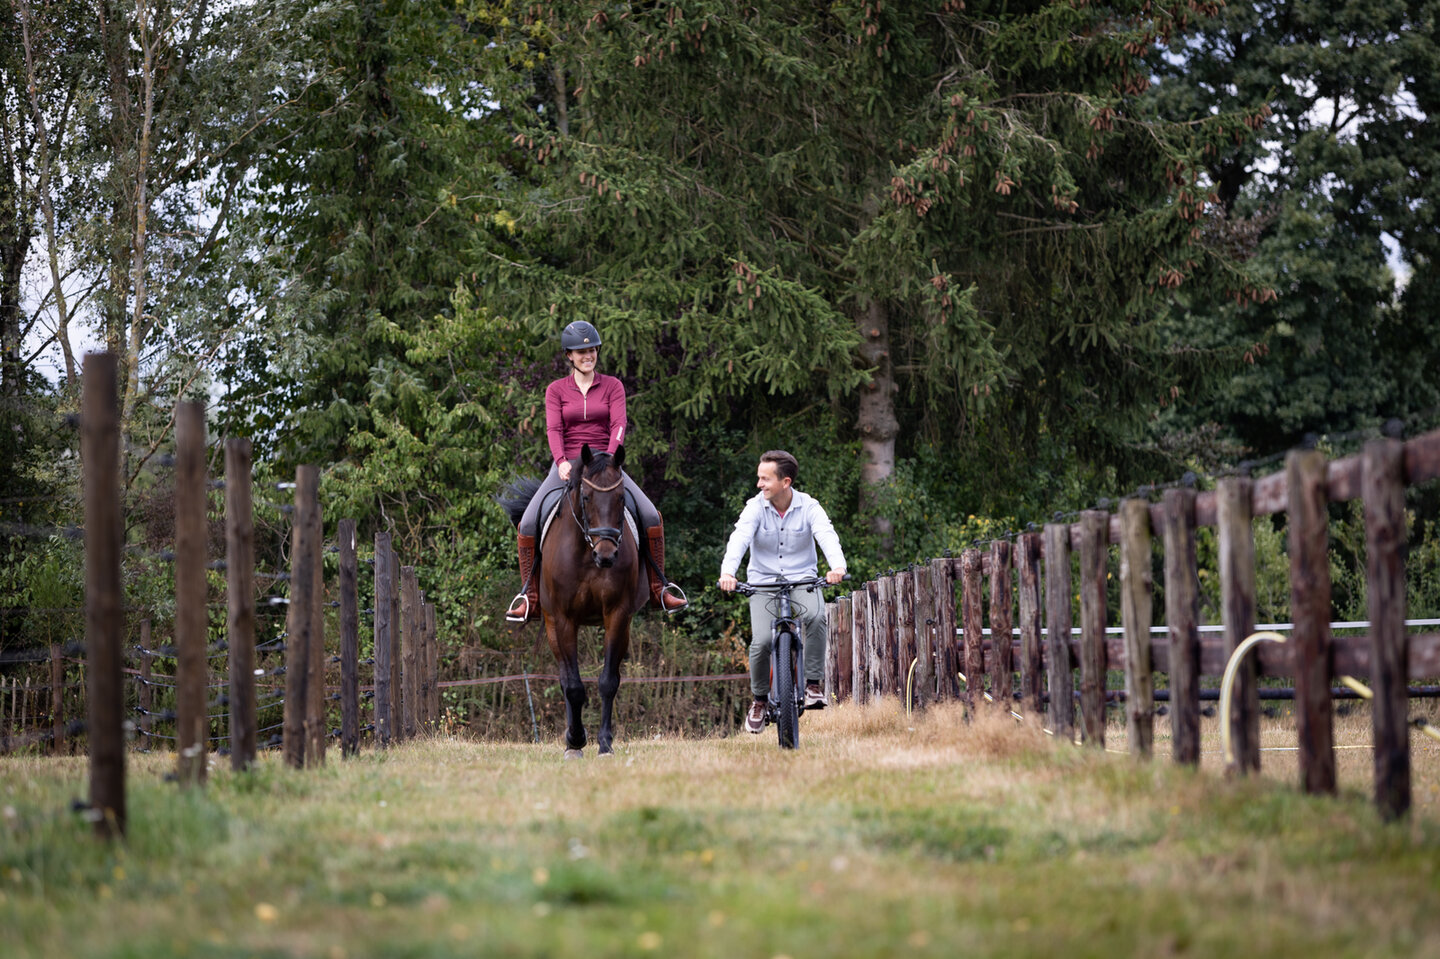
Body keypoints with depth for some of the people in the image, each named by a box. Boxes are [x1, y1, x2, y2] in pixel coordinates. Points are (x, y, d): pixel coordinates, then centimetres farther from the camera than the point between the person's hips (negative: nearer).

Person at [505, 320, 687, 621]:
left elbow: (618, 425, -5)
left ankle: (660, 587, -4)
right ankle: (529, 596, -8)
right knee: (528, 523, -20)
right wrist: (561, 461, -25)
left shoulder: (612, 386, 7)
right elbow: (553, 429, -6)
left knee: (651, 515, -19)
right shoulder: (556, 390, 6)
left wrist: (609, 458, -23)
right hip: (567, 465, 0)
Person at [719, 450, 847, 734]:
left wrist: (837, 566, -45)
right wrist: (727, 572, -42)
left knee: (816, 616, -32)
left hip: (801, 579, 0)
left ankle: (812, 684, -19)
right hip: (763, 582, 0)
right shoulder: (755, 507, -7)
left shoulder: (808, 507, -7)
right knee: (762, 640, -18)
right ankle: (759, 700, 7)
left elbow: (826, 536, -24)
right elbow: (739, 539, -22)